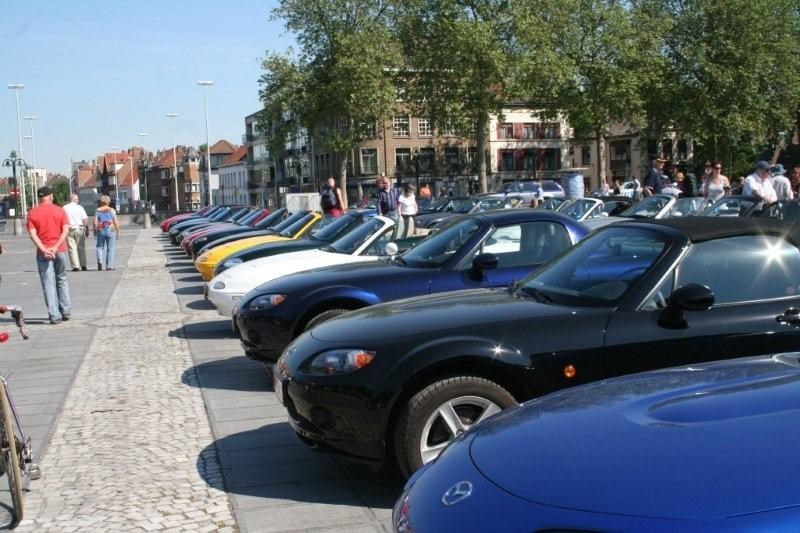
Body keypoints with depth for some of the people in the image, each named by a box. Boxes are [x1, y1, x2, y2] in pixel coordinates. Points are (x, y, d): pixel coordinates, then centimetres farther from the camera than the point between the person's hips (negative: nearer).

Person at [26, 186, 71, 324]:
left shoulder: (32, 213, 1)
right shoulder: (60, 211, 2)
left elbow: (32, 233, -9)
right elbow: (66, 230, -8)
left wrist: (44, 249, -15)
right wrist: (56, 247, -13)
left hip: (43, 252, -1)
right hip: (60, 250, 1)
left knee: (48, 284, 2)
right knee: (62, 280, 17)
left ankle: (54, 315, -1)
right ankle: (66, 311, 18)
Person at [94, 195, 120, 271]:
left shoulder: (98, 211, 2)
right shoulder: (111, 210, 0)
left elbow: (95, 222, -4)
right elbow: (116, 223, -3)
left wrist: (95, 231, 8)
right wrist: (118, 232, 4)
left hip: (100, 231, 1)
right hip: (110, 230, -1)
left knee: (100, 246, 15)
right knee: (110, 248, 4)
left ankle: (100, 260, -7)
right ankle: (109, 266, 3)